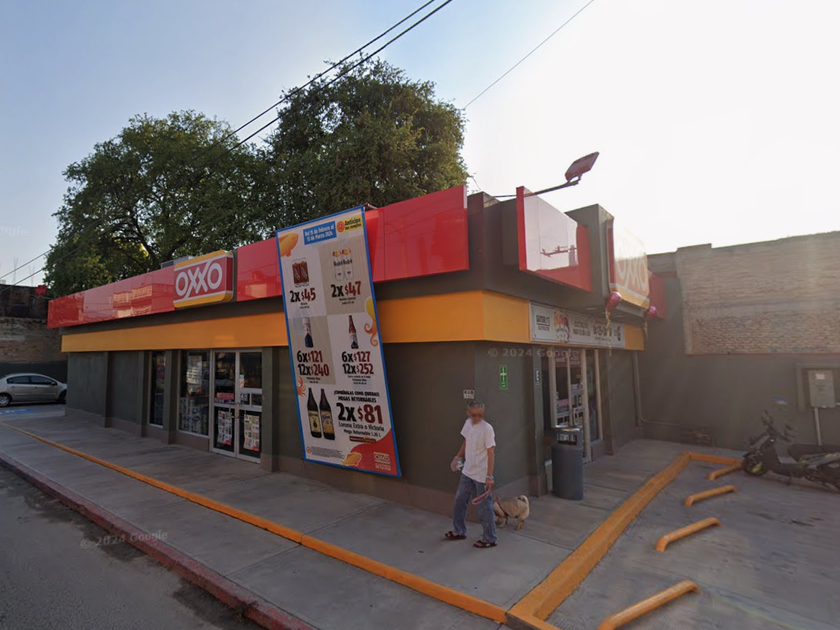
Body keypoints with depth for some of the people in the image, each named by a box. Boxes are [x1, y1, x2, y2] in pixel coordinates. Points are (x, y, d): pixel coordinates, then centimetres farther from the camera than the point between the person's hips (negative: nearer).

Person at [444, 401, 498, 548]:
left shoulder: (487, 429, -23)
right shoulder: (468, 422, -1)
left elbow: (491, 453, -22)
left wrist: (489, 476, -24)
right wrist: (458, 457, 18)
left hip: (482, 475, -8)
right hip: (468, 471, 8)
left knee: (485, 507, 6)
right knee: (460, 500, 19)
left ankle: (489, 539, 23)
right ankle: (459, 531, 37)